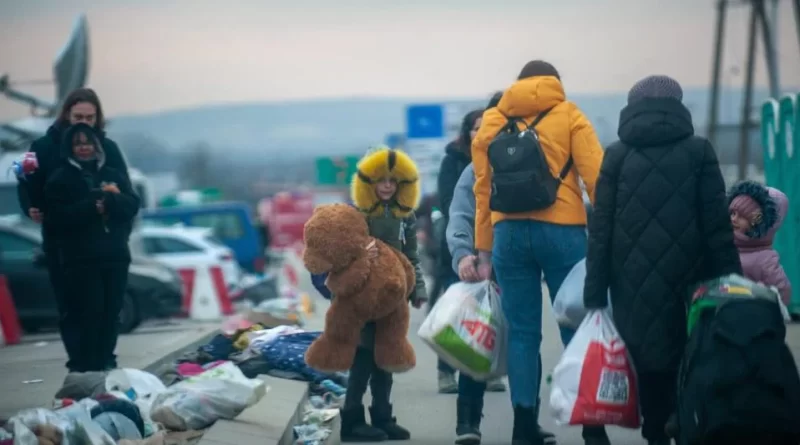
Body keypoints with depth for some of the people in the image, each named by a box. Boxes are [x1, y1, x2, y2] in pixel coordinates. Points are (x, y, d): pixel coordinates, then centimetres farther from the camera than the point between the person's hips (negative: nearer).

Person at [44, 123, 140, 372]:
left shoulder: (113, 175, 17)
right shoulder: (60, 179, 4)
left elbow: (133, 206, 6)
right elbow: (58, 217, -8)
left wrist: (114, 197, -14)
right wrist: (92, 207, -17)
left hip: (115, 254, 4)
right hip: (81, 258, -4)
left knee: (111, 312, 2)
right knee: (89, 313, -12)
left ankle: (106, 361, 12)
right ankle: (85, 367, -9)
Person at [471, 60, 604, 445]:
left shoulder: (491, 121, 14)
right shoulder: (567, 115, 5)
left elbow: (483, 189, 13)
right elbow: (596, 177, -5)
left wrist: (484, 252, 15)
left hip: (509, 233, 3)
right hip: (561, 230, -3)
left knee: (522, 332, 5)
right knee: (576, 327, 3)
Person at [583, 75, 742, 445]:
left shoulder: (617, 155, 6)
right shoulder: (698, 151, 3)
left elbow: (601, 230, 2)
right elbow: (717, 224, -2)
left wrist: (594, 292, 2)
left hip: (634, 282, 1)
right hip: (686, 276, -1)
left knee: (646, 358, 8)